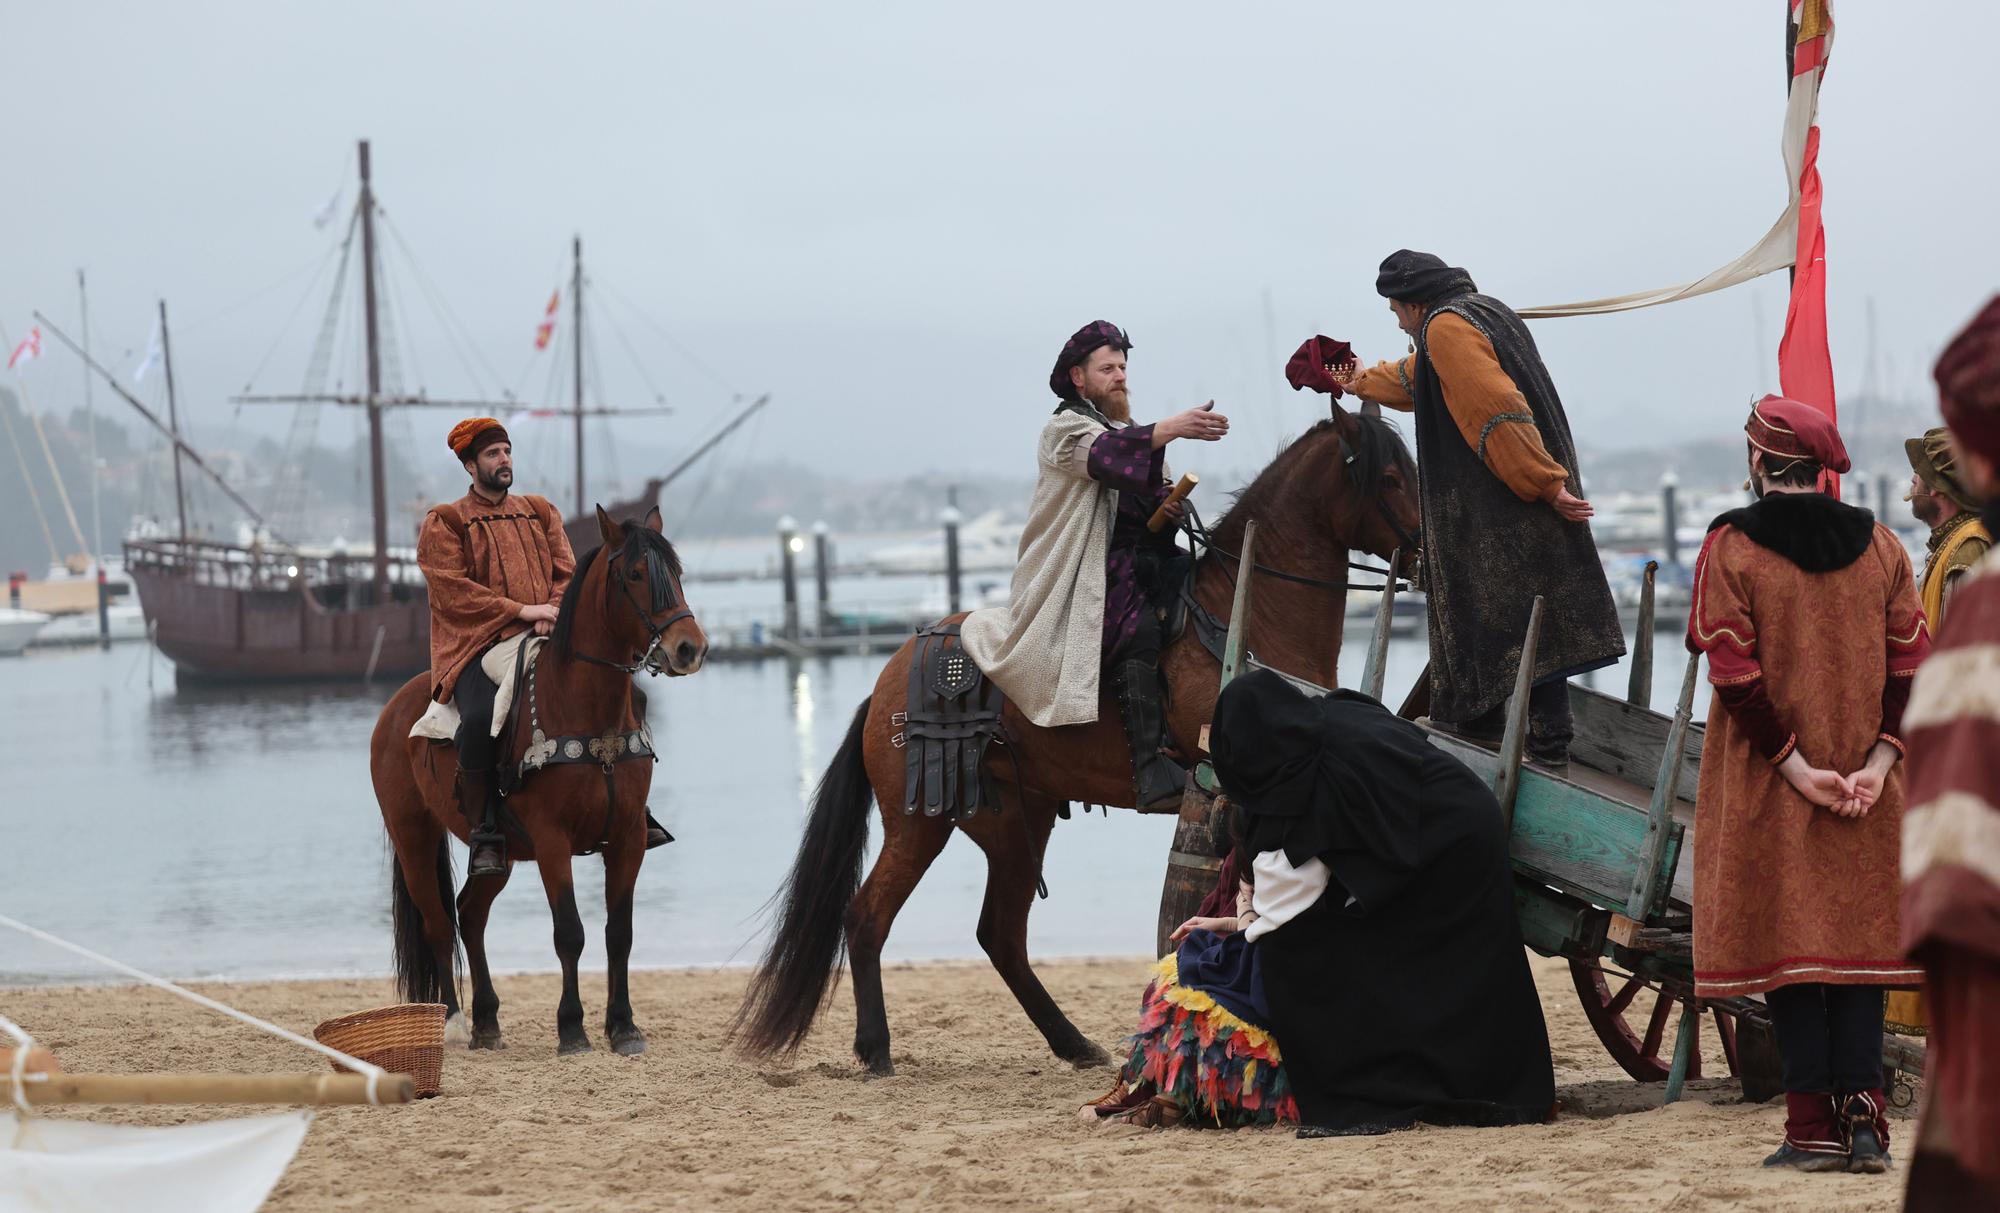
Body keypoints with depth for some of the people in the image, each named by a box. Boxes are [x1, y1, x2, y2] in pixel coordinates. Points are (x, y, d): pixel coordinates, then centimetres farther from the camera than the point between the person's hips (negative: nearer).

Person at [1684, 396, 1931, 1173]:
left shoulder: (1730, 548, -7)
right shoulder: (1881, 547, 4)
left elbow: (1736, 678, -13)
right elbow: (1911, 666, -1)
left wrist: (1796, 767, -11)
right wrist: (1878, 761, -6)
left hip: (1767, 789, -3)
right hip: (1866, 795, 3)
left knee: (1785, 950, 2)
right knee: (1858, 942, 8)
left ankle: (1815, 1129, 1)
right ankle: (1864, 1123, 1)